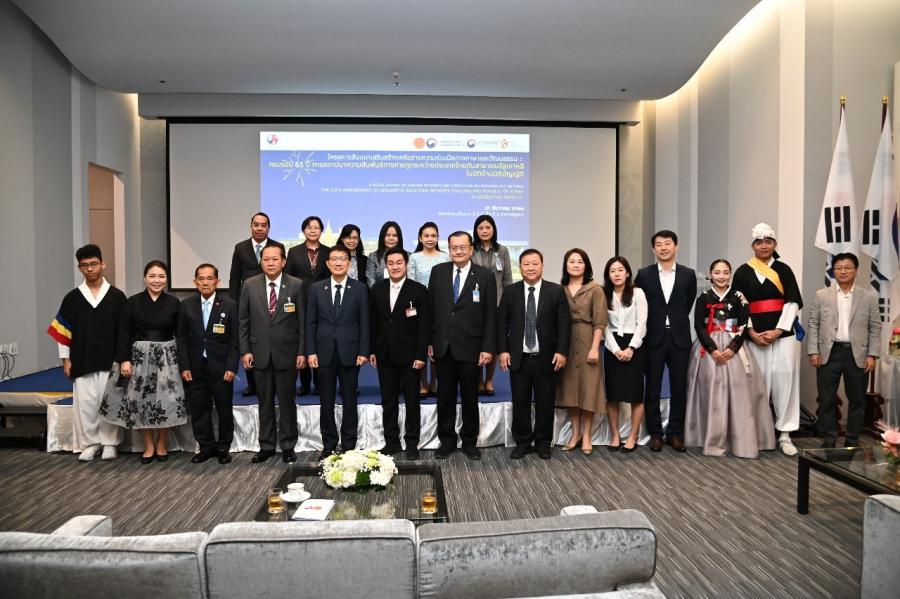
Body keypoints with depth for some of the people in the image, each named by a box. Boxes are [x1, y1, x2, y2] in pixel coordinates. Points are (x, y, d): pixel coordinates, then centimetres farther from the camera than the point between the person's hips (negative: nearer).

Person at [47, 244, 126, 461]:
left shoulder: (117, 296, 0)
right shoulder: (72, 298, 3)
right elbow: (62, 330, 6)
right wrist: (66, 359, 2)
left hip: (110, 360, -1)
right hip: (82, 361, 1)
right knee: (84, 403, 4)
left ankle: (110, 443, 14)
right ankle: (90, 443, 17)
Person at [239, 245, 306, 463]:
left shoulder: (296, 285, -5)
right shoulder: (250, 285, 2)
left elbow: (303, 321, -3)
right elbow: (243, 320, 5)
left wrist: (302, 352, -6)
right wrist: (245, 350, 0)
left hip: (287, 352, -2)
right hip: (260, 353, 2)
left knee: (287, 401, 7)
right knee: (264, 401, 11)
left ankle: (288, 446, 19)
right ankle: (266, 446, 22)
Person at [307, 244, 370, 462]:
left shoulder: (359, 289, 2)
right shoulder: (317, 289, 6)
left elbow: (364, 323, 0)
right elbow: (311, 323, 5)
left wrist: (363, 352, -6)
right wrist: (311, 351, -2)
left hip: (349, 353, -1)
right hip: (324, 353, 1)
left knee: (349, 401, 6)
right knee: (326, 402, 7)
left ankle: (349, 445, 16)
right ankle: (329, 445, 18)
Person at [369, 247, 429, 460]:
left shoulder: (419, 290, -6)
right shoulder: (378, 289, 6)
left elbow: (424, 325, -8)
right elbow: (374, 322, 9)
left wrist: (421, 355, -13)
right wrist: (372, 350, 5)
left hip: (409, 354, -3)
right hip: (384, 354, 4)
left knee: (412, 400, 5)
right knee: (388, 401, 10)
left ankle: (412, 443, 16)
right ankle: (391, 441, 20)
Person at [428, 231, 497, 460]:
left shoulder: (485, 276, -3)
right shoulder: (438, 271, 4)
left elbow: (491, 315, -4)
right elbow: (430, 308, 7)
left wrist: (488, 348, -9)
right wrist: (428, 341, 4)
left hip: (470, 348, -2)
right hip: (443, 347, 2)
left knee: (470, 397, 9)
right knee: (445, 396, 11)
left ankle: (470, 441, 24)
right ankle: (447, 440, 24)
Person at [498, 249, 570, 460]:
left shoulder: (556, 291, 1)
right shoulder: (510, 291, 4)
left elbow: (563, 323, -1)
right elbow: (502, 322, 4)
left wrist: (561, 351, -8)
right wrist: (502, 350, -4)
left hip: (546, 358, -1)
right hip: (518, 358, 1)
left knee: (545, 403, 7)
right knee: (520, 403, 7)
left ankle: (543, 443, 22)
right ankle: (522, 442, 20)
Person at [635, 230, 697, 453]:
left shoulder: (688, 274, 3)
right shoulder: (644, 275, 1)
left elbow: (689, 302, 12)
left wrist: (677, 322, 13)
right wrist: (653, 324, 6)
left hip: (679, 338, 1)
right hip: (653, 338, -1)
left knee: (679, 387, 5)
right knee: (653, 387, 4)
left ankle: (675, 433, 17)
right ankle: (655, 433, 14)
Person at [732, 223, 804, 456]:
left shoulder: (784, 270, 6)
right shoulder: (742, 272, 4)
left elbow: (793, 302, 1)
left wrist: (778, 330, -10)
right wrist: (751, 332, -8)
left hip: (782, 334, 0)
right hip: (755, 336, 0)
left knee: (784, 382, -1)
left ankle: (784, 434, 5)